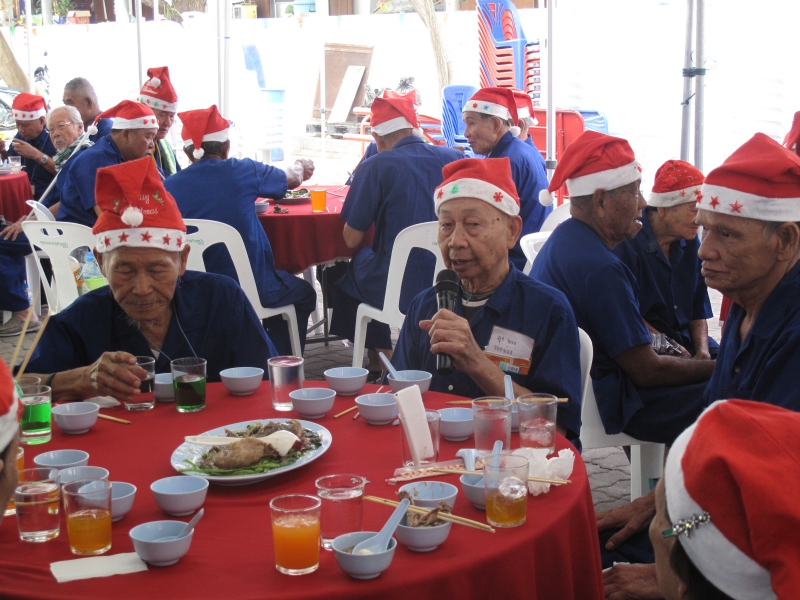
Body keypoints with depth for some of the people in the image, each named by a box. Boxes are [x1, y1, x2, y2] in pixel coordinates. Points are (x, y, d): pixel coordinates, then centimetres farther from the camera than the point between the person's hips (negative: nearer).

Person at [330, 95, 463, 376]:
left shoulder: (375, 167, -11)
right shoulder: (457, 159, 1)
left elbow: (352, 239, -7)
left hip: (398, 292, -4)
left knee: (358, 262, 29)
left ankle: (379, 364, 37)